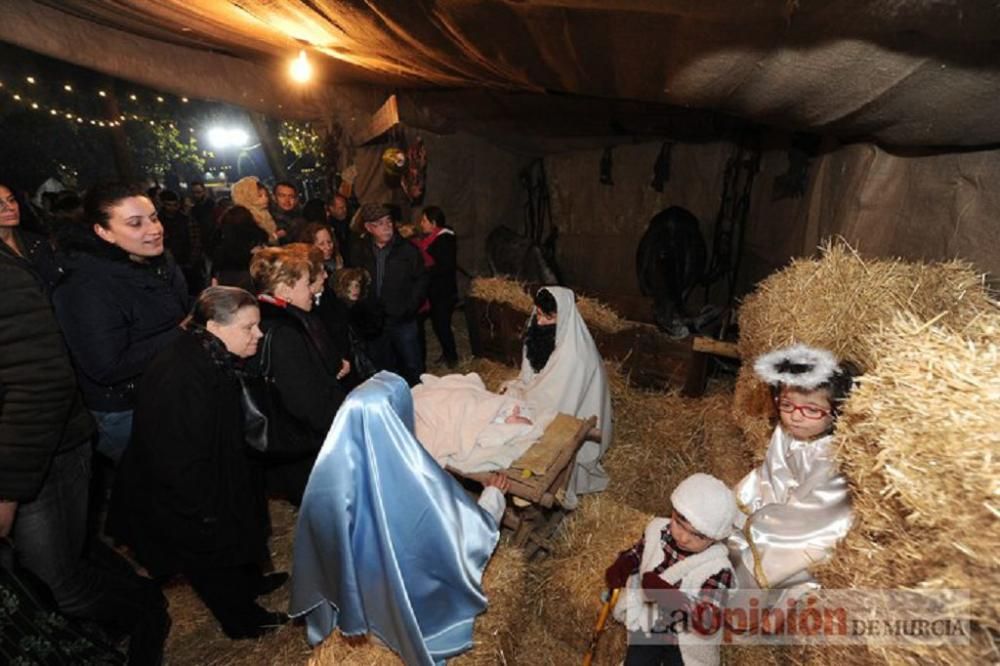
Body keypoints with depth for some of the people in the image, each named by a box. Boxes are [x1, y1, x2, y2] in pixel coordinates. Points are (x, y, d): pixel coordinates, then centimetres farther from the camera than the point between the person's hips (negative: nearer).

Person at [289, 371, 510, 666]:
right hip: (412, 605, -4)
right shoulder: (416, 477, -35)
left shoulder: (329, 469, -22)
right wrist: (494, 494, 3)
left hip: (352, 598, 5)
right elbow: (476, 532, -17)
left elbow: (314, 545, -3)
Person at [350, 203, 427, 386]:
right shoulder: (361, 252, 1)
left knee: (413, 367, 7)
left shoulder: (407, 250, -5)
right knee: (383, 371, 15)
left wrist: (409, 309, -9)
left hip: (403, 321, -2)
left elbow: (421, 280, -2)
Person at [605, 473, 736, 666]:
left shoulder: (717, 569, -27)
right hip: (648, 621, 3)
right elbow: (638, 552, 5)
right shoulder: (657, 529, -15)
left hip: (684, 639, -3)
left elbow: (708, 623, -30)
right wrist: (621, 567, -15)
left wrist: (670, 597, -43)